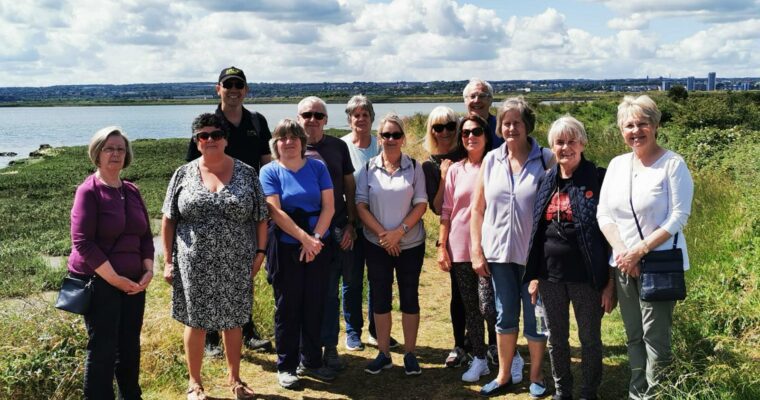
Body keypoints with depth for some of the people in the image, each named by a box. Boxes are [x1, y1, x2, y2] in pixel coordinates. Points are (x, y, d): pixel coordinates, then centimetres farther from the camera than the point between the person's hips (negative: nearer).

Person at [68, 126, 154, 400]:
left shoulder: (132, 191, 9)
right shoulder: (89, 191, -10)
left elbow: (145, 235, 14)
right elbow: (83, 242, -16)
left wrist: (148, 270, 0)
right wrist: (115, 279, -17)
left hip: (133, 282, 6)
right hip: (98, 282, -6)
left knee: (130, 346, 14)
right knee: (102, 349, 0)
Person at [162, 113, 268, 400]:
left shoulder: (246, 173, 1)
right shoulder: (183, 174, 1)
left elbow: (261, 218, 4)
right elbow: (168, 220, 3)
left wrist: (259, 253, -2)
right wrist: (168, 260, 0)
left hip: (235, 265, 1)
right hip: (194, 265, 0)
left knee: (233, 321, 12)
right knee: (195, 322, 8)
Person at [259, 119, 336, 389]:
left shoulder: (317, 167, 4)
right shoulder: (270, 172, -3)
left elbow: (329, 206, -2)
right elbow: (276, 212, -12)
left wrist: (315, 238, -14)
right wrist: (304, 238, -17)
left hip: (318, 247, 3)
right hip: (286, 248, -3)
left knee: (314, 305, 9)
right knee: (288, 307, 5)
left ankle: (311, 361, 23)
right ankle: (286, 366, 16)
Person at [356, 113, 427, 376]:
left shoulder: (414, 167, -1)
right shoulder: (369, 168, 1)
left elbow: (421, 204, -5)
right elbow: (361, 205, -3)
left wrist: (399, 231, -16)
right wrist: (382, 233, -14)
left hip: (410, 244, -1)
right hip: (377, 245, 1)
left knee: (409, 297, 6)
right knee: (380, 298, 7)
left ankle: (410, 354, 17)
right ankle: (383, 354, 19)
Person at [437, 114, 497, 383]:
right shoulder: (455, 170, 7)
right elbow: (446, 211, 8)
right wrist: (442, 246, 3)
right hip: (460, 249, 3)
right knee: (470, 307, 9)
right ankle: (479, 360, 22)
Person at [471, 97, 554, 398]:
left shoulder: (546, 159, -6)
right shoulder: (491, 160, 3)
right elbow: (478, 207, 7)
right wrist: (476, 250, 2)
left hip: (534, 253, -3)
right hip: (498, 252, 3)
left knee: (535, 319, 8)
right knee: (505, 316, 14)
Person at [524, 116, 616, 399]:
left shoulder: (598, 180, -8)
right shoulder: (547, 182, 7)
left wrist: (610, 282, -12)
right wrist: (533, 275, 11)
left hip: (586, 277, -4)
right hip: (550, 275, 5)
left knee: (590, 339, 9)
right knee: (556, 339, 15)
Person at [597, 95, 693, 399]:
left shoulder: (673, 164, -8)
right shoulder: (617, 164, 8)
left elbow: (678, 218, -12)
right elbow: (604, 213, 6)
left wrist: (640, 251, -18)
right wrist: (621, 251, -9)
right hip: (623, 264, 5)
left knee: (656, 337, -1)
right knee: (633, 336, 13)